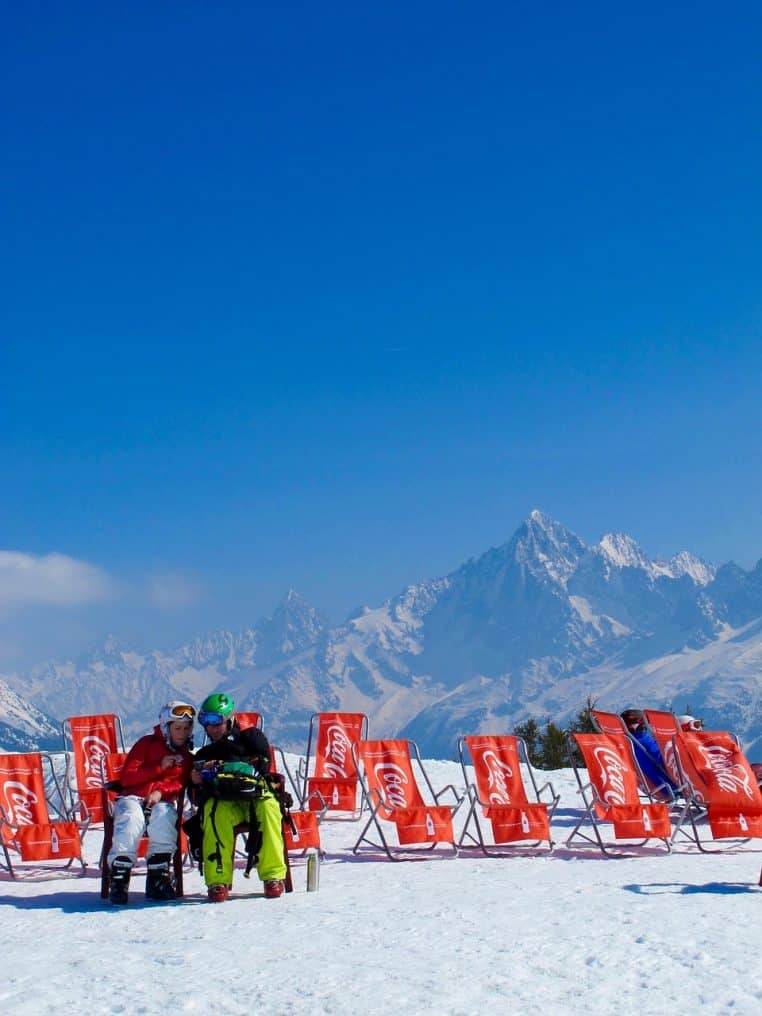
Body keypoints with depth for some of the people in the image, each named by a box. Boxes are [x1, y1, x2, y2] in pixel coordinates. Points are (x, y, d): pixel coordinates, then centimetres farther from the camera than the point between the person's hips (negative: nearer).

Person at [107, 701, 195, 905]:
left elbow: (181, 783, 3)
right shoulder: (147, 744, 7)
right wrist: (159, 767, -9)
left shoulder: (186, 756, 19)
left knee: (164, 818, -34)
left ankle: (158, 879, -27)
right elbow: (126, 777, -3)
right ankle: (118, 879, -31)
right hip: (133, 798, -2)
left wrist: (161, 791, -17)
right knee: (131, 821, -35)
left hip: (163, 802, 2)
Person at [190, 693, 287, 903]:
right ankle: (218, 880, -39)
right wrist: (197, 783, -2)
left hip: (256, 795, -1)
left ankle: (273, 875, -34)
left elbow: (263, 764, 0)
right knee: (216, 811, -36)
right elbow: (197, 798, 22)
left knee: (268, 807, -37)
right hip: (223, 801, 1)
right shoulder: (203, 755, 29)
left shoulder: (250, 737, 20)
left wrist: (226, 766, -9)